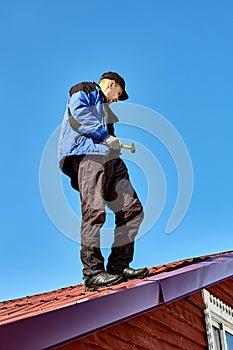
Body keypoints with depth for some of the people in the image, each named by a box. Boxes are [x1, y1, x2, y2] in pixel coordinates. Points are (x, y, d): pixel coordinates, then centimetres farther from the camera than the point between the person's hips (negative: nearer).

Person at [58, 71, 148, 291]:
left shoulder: (105, 109, 38)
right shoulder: (84, 90, 13)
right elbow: (78, 113, -8)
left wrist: (122, 146, 18)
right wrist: (106, 137, -9)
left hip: (109, 158, 9)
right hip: (88, 154, -9)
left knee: (132, 209, 1)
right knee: (94, 211, -18)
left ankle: (118, 265, 6)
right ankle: (93, 273, -16)